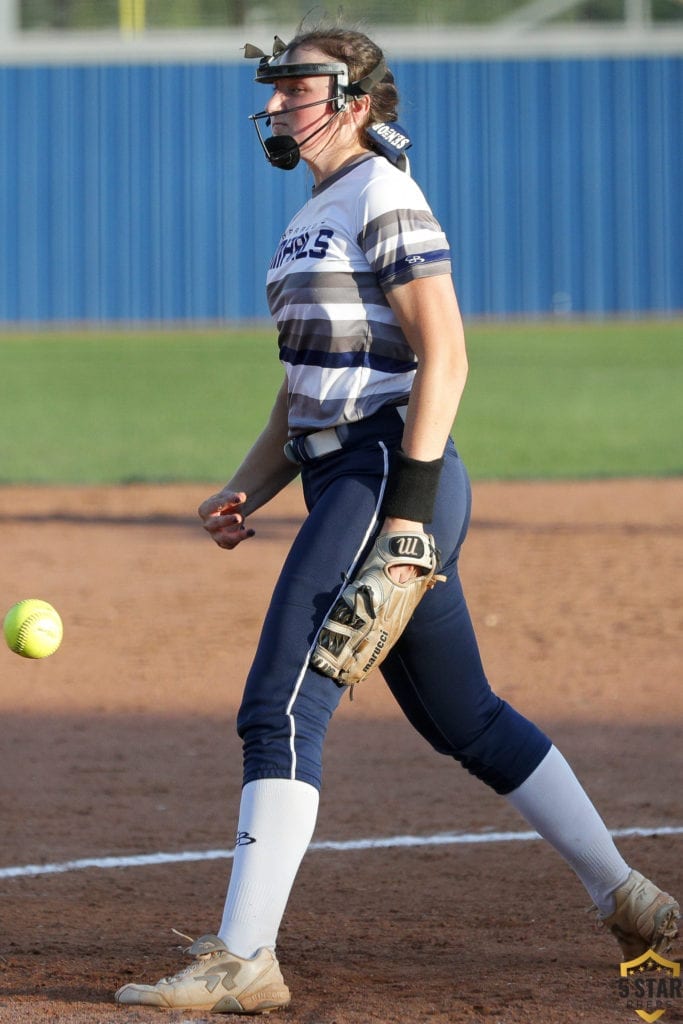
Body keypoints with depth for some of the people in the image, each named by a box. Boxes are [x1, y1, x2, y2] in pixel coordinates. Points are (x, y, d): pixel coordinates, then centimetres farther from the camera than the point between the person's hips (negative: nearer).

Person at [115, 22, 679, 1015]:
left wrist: (407, 510, -24)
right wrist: (245, 492, 10)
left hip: (390, 474, -10)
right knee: (465, 719, 15)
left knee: (282, 708, -14)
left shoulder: (385, 198, -10)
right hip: (345, 484, 10)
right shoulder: (315, 216, 19)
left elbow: (444, 356, -18)